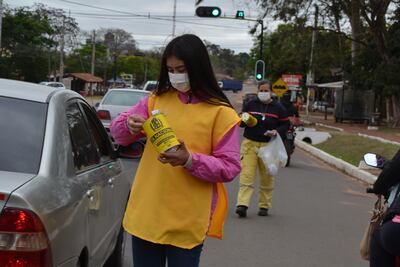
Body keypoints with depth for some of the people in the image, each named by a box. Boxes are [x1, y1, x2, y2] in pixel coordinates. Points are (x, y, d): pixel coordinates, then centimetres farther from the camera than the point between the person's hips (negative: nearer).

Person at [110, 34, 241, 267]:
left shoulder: (220, 113, -7)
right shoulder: (158, 99, 6)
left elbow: (230, 168, -9)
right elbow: (118, 131, 9)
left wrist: (190, 160, -24)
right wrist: (129, 126, -14)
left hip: (187, 222, -4)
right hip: (145, 215, 4)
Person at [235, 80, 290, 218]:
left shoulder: (278, 108, 4)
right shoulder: (250, 104, 6)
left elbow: (286, 124, 8)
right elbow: (241, 121, 13)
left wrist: (277, 131, -11)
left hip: (268, 146, 0)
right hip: (249, 144, 0)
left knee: (267, 178, 6)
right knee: (246, 175, -10)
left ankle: (264, 206, 18)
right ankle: (242, 205, -15)